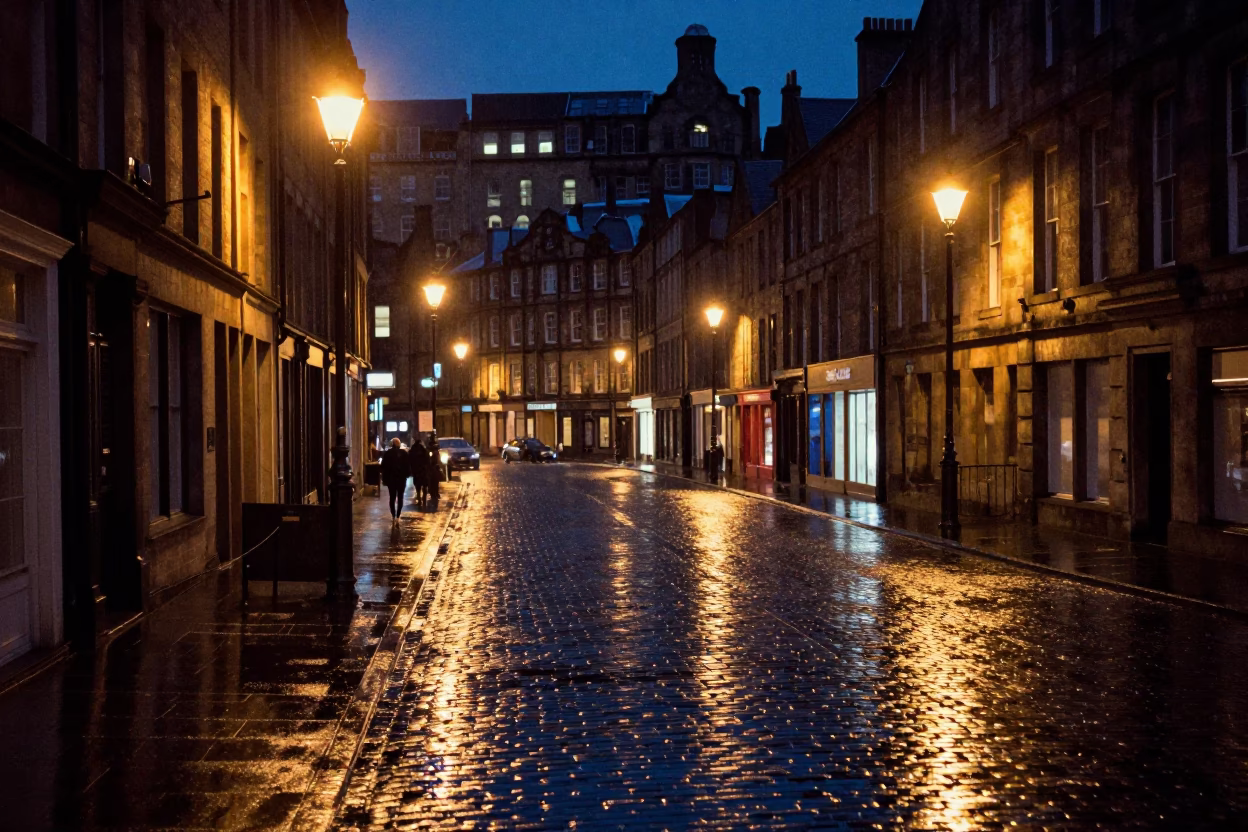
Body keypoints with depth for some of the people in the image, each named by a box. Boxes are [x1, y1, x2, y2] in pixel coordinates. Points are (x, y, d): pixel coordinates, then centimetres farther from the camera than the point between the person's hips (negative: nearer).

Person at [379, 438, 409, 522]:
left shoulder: (387, 454, -2)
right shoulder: (404, 453, -2)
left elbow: (383, 467, -2)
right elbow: (408, 466, -1)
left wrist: (384, 479, 3)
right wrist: (405, 475, 12)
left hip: (391, 478, 0)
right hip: (401, 478, 0)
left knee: (392, 498, 7)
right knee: (400, 498, 6)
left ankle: (393, 516, 1)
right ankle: (397, 516, -3)